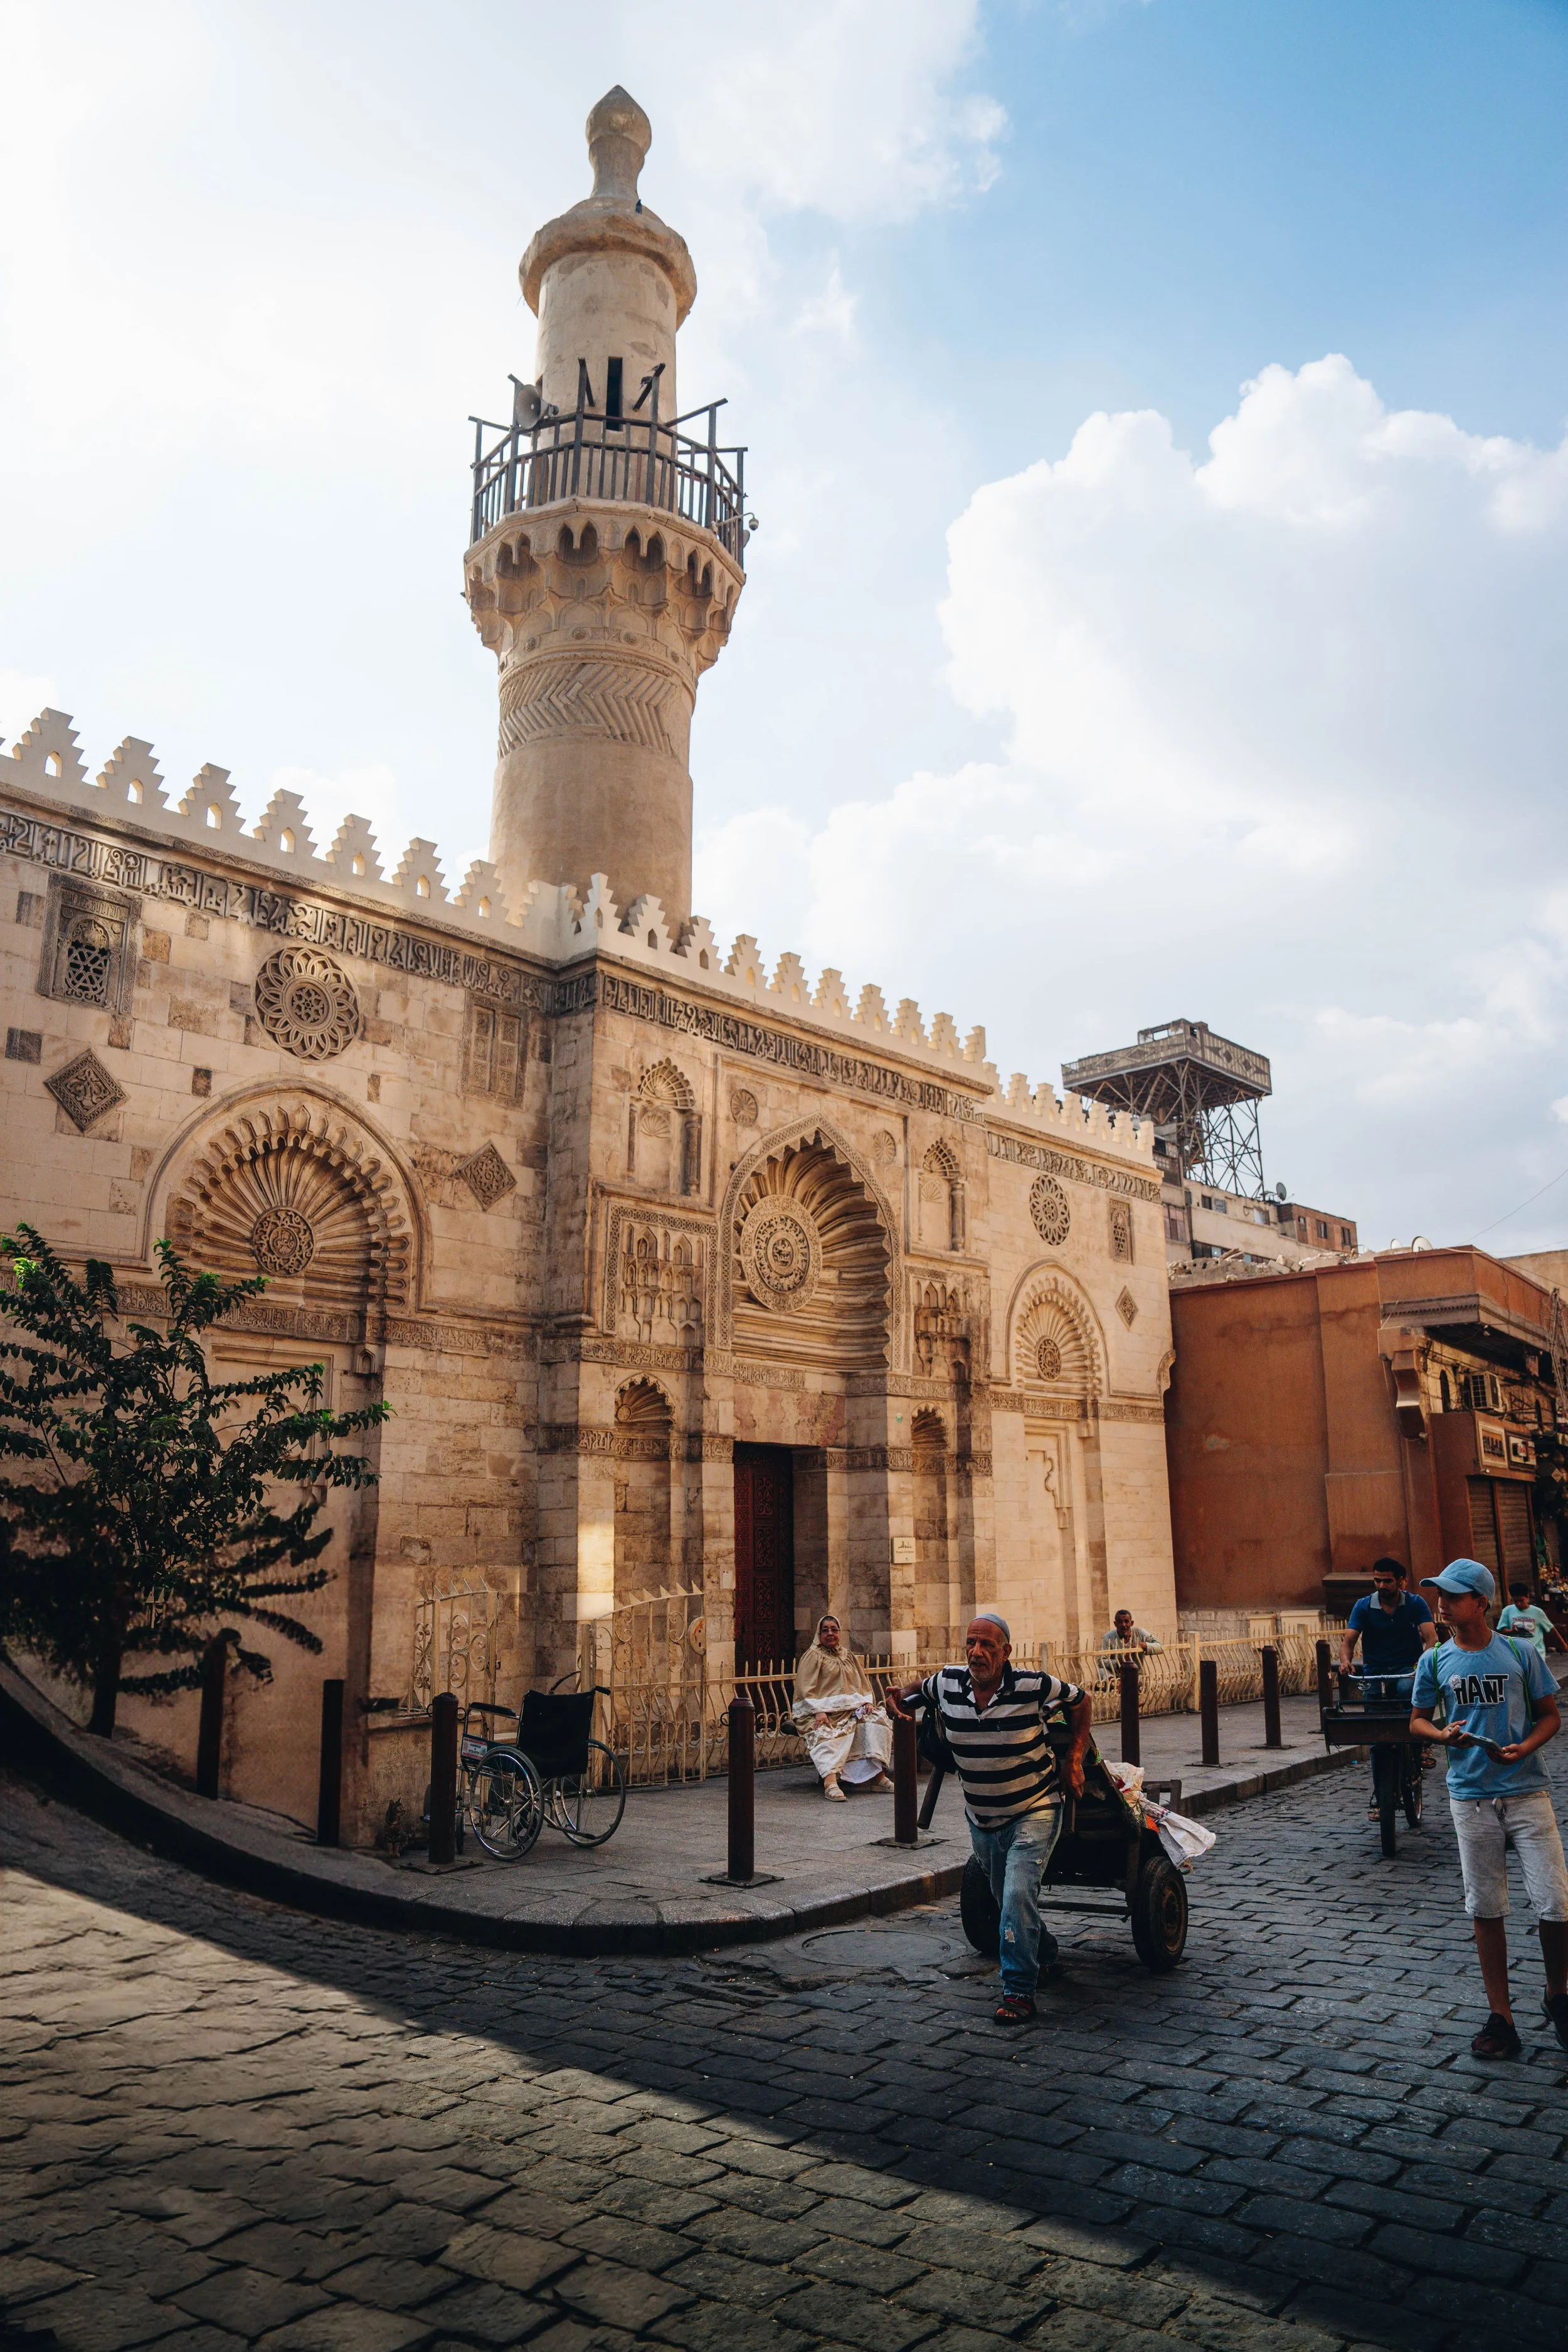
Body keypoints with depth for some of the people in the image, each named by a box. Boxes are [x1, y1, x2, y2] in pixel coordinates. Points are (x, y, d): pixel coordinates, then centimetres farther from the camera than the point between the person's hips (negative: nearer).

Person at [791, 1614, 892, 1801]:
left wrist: (868, 1702, 3)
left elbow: (862, 1683, 24)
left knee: (878, 1720, -20)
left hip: (852, 1709, 6)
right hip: (825, 1711, -5)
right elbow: (806, 1688, -6)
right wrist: (818, 1712, -20)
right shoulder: (813, 1656, 4)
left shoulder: (848, 1657, 24)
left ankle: (879, 1775, -24)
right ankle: (830, 1781, -54)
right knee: (828, 1734, -36)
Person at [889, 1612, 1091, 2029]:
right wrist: (902, 1695, -10)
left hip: (1034, 1811, -4)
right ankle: (1042, 1951, 47)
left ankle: (1019, 1990, -6)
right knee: (1007, 1898, 18)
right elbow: (918, 1689, 12)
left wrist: (1075, 1760, -5)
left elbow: (1082, 1701, -3)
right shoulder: (946, 1684, -12)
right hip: (982, 1819, 5)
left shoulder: (1033, 1685, -21)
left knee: (1018, 1893, -19)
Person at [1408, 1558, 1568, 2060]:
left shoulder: (1520, 1652, -3)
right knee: (1486, 1910, 7)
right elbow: (1417, 1721, 10)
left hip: (1526, 1791, -1)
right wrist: (1444, 1735, -11)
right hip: (1471, 1797, 2)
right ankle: (1501, 2018, 18)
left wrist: (1525, 1747, -14)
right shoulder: (1435, 1661, 2)